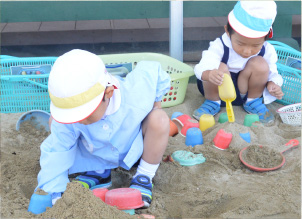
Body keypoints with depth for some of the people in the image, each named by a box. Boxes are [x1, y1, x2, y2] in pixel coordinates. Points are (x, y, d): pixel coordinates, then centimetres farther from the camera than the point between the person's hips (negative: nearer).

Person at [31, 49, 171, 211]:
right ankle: (99, 172, 3)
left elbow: (152, 69, -18)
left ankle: (144, 178, -7)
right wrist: (53, 195, -28)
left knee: (159, 120, -34)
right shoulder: (65, 121, -32)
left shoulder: (135, 93, -37)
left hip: (134, 148, -2)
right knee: (55, 122, -16)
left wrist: (155, 105, -9)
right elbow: (55, 153, -24)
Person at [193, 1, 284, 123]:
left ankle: (253, 101, 0)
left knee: (260, 64, -25)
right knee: (219, 68, -35)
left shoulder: (267, 51, -15)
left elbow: (272, 74, -3)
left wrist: (272, 84, -27)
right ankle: (212, 102, -5)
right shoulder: (219, 47, -26)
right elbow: (203, 67, -41)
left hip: (244, 92, 2)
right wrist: (209, 74, -65)